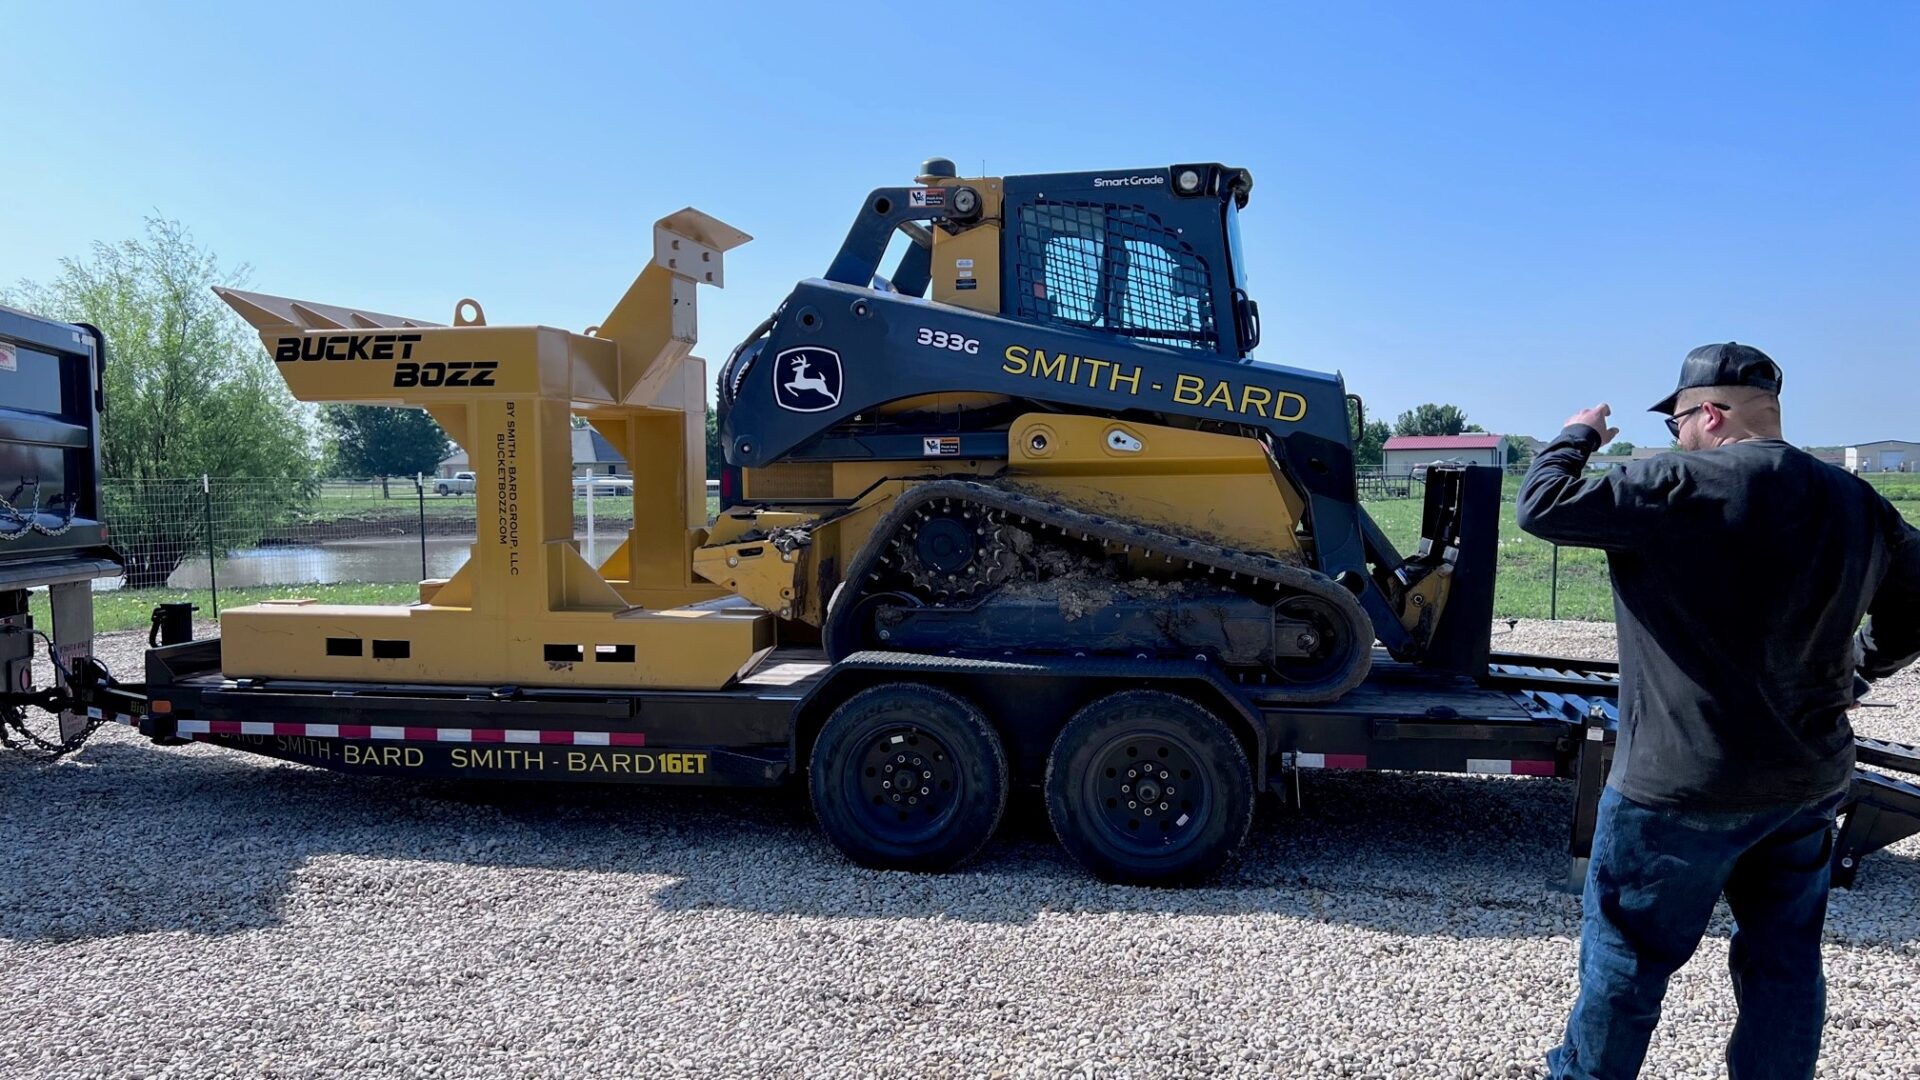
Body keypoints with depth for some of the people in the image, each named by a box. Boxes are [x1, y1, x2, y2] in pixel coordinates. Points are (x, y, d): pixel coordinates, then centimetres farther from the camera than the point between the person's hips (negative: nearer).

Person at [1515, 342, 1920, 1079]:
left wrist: (1576, 437, 2)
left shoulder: (1685, 486, -18)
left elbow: (1543, 507, -15)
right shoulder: (1855, 502, 6)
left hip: (1686, 784, -7)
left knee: (1626, 955, 9)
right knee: (1785, 960, 18)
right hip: (1810, 781, 7)